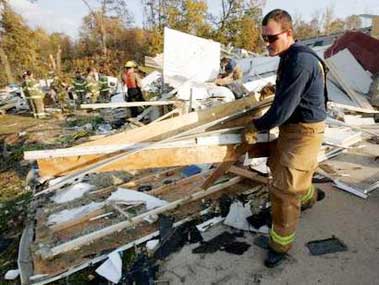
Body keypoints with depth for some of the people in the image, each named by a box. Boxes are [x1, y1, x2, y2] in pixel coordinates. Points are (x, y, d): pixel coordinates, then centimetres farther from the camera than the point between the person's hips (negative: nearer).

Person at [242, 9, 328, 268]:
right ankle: (310, 196, 54)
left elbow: (283, 108, -25)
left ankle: (281, 243, 16)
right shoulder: (290, 57, 8)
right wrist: (262, 121, 13)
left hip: (304, 132, -10)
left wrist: (256, 127, -11)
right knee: (278, 167, 26)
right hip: (291, 127, 10)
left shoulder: (300, 60, -24)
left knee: (283, 189, -5)